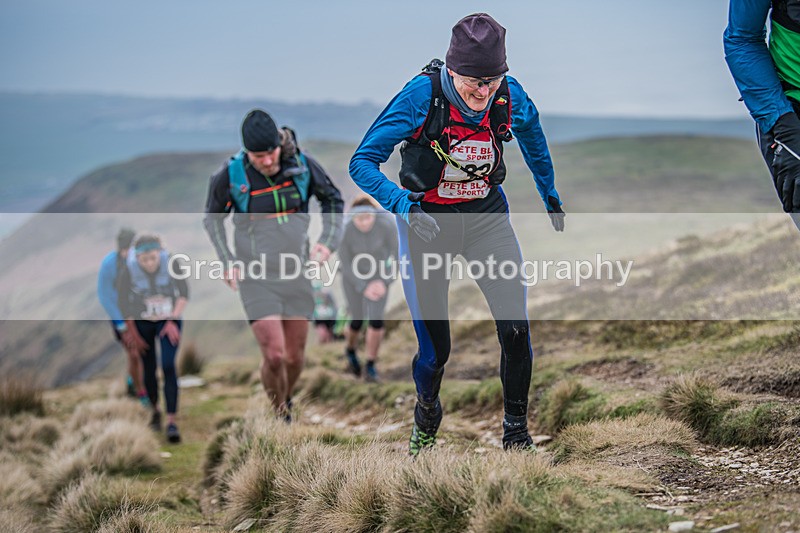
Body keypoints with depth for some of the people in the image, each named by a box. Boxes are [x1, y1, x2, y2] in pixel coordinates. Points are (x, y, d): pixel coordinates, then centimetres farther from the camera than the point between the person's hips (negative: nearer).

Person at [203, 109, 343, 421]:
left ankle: (286, 400, 39)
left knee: (295, 357, 7)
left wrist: (328, 242, -3)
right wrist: (227, 262, -6)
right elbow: (212, 219, 5)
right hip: (256, 280, -2)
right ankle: (280, 417, 12)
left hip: (296, 276, 3)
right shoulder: (231, 176, -12)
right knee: (274, 355, -14)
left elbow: (333, 199, 10)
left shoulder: (302, 165, -8)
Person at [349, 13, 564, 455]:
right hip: (427, 221, -2)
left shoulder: (511, 96, -11)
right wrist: (404, 205, -36)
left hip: (487, 218, 2)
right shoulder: (421, 96, -22)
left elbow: (530, 127, 15)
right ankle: (426, 416, 34)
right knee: (434, 348, 0)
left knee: (516, 329, -14)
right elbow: (362, 162, -20)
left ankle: (516, 434, 5)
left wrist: (549, 193, 21)